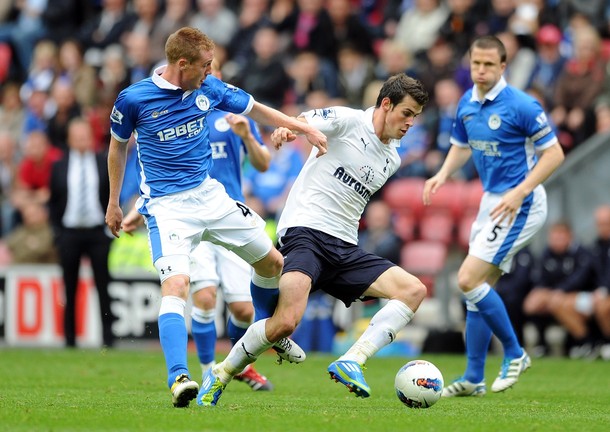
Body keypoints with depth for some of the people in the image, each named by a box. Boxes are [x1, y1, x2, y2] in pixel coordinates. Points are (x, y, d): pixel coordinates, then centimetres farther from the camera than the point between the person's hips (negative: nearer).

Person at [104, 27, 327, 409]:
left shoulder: (209, 88, 0)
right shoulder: (134, 99, -11)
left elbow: (255, 109, 16)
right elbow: (118, 147, 7)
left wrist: (304, 128, 9)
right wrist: (114, 204, 14)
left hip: (210, 195, 6)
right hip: (166, 205, -6)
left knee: (272, 262, 13)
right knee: (176, 285, -26)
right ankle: (178, 378, -33)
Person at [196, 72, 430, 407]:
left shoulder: (391, 159, 19)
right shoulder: (349, 121, -1)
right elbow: (302, 123, -17)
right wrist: (285, 129, -39)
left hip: (345, 248, 8)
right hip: (306, 230, -8)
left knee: (414, 290, -12)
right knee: (286, 322, -26)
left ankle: (351, 363, -23)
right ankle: (221, 373, -1)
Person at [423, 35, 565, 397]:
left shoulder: (522, 106, -18)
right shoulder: (467, 104, 6)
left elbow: (554, 153, -16)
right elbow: (461, 146, 22)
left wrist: (520, 192, -24)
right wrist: (442, 175, 2)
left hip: (519, 205, -8)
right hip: (492, 201, 8)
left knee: (468, 280, -15)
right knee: (478, 287, 7)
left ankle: (514, 353, 0)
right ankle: (474, 379, 14)